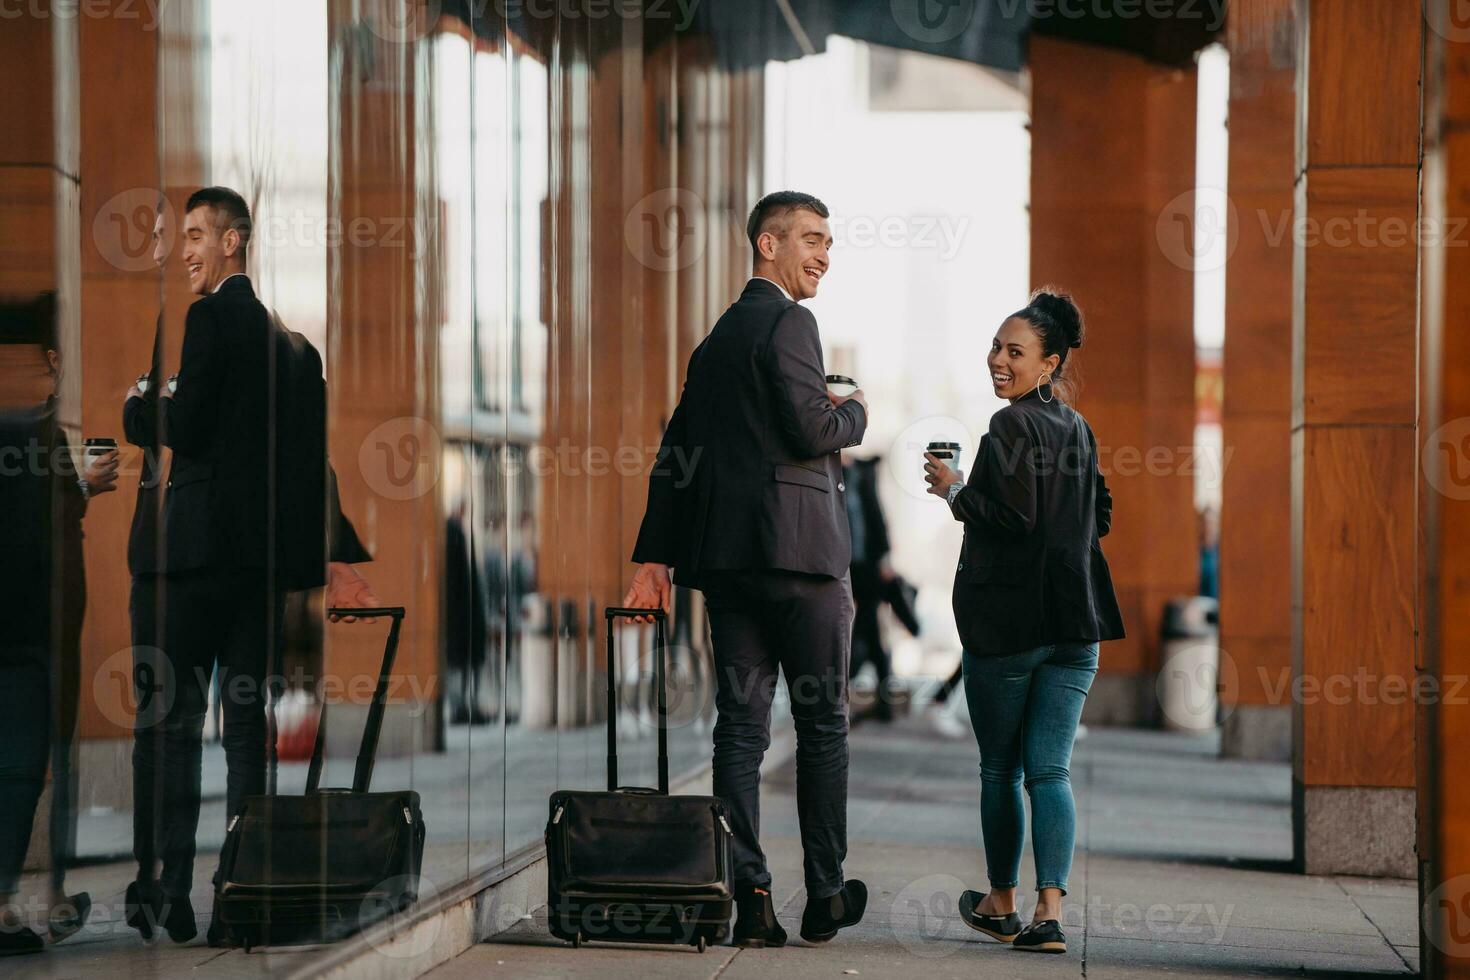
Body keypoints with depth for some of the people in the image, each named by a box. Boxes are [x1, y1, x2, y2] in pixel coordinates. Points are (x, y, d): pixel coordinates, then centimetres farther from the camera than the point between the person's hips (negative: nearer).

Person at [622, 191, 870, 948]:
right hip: (796, 546, -7)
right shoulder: (788, 323, -7)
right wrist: (856, 414, 4)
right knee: (822, 724, 3)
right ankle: (825, 898, 8)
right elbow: (811, 430, -18)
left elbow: (677, 450, 17)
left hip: (723, 555, 7)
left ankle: (750, 899, -1)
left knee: (741, 726, 3)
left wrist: (654, 556, 17)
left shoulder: (718, 337, 19)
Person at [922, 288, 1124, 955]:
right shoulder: (1078, 429, 13)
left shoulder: (1012, 425, -11)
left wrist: (953, 491, -6)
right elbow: (1100, 517, 21)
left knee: (1000, 770, 9)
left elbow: (1014, 516, -19)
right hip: (1076, 624, 6)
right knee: (1050, 770, 2)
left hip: (1007, 623, -6)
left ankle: (1001, 905, 20)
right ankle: (1050, 912, -11)